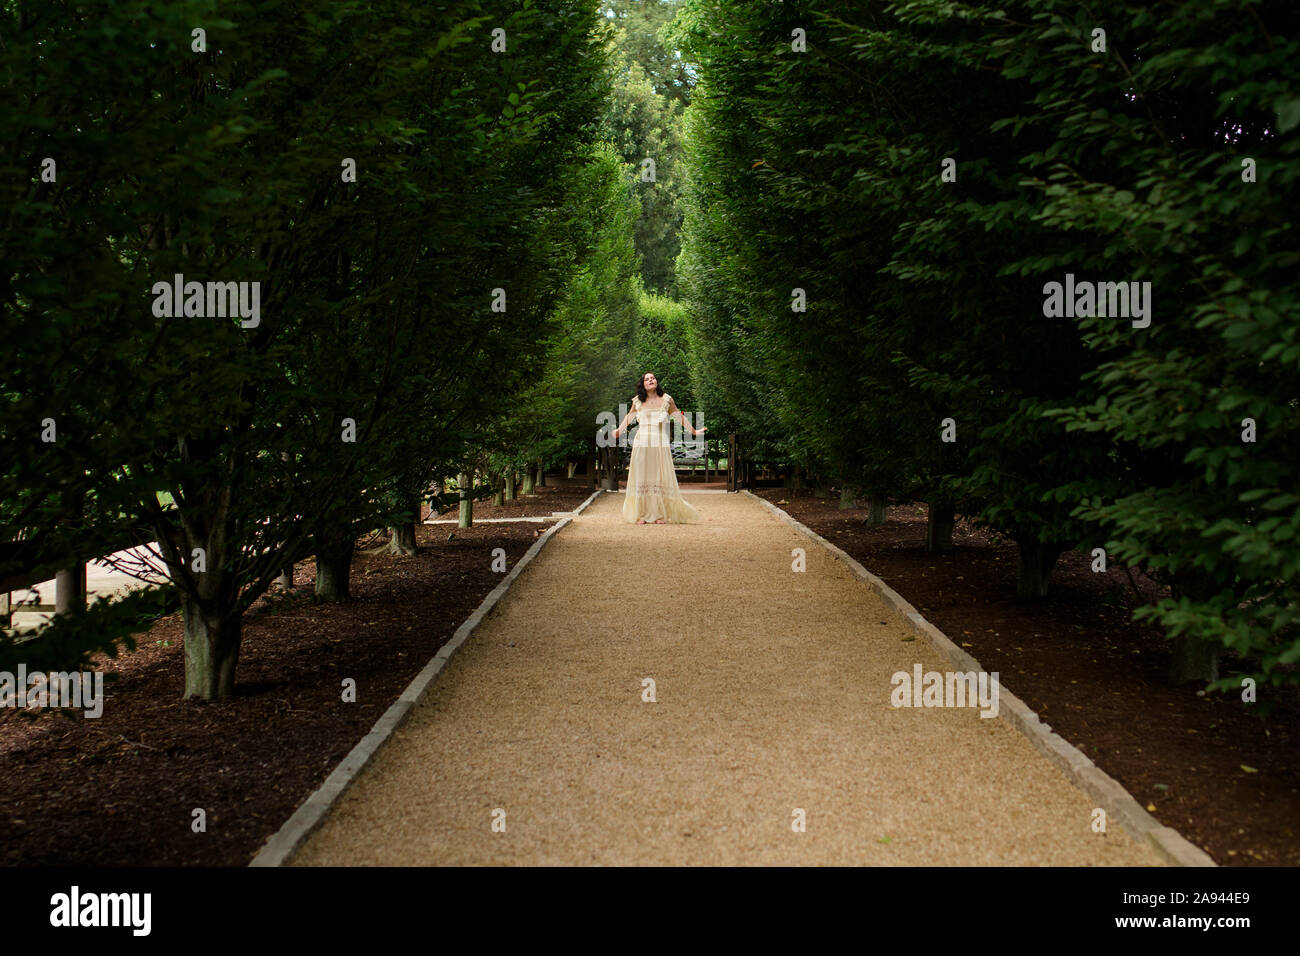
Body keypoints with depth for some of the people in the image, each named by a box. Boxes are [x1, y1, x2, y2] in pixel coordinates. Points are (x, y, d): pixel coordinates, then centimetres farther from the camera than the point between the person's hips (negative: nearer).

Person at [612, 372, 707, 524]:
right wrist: (619, 430, 30)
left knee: (660, 476, -2)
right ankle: (642, 514, 4)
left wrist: (694, 431, 15)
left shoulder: (666, 400, 3)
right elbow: (629, 417, 24)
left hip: (660, 443, -1)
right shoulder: (638, 401, 7)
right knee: (641, 476, 0)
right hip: (642, 443, 1)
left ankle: (660, 514, 2)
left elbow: (679, 416, 13)